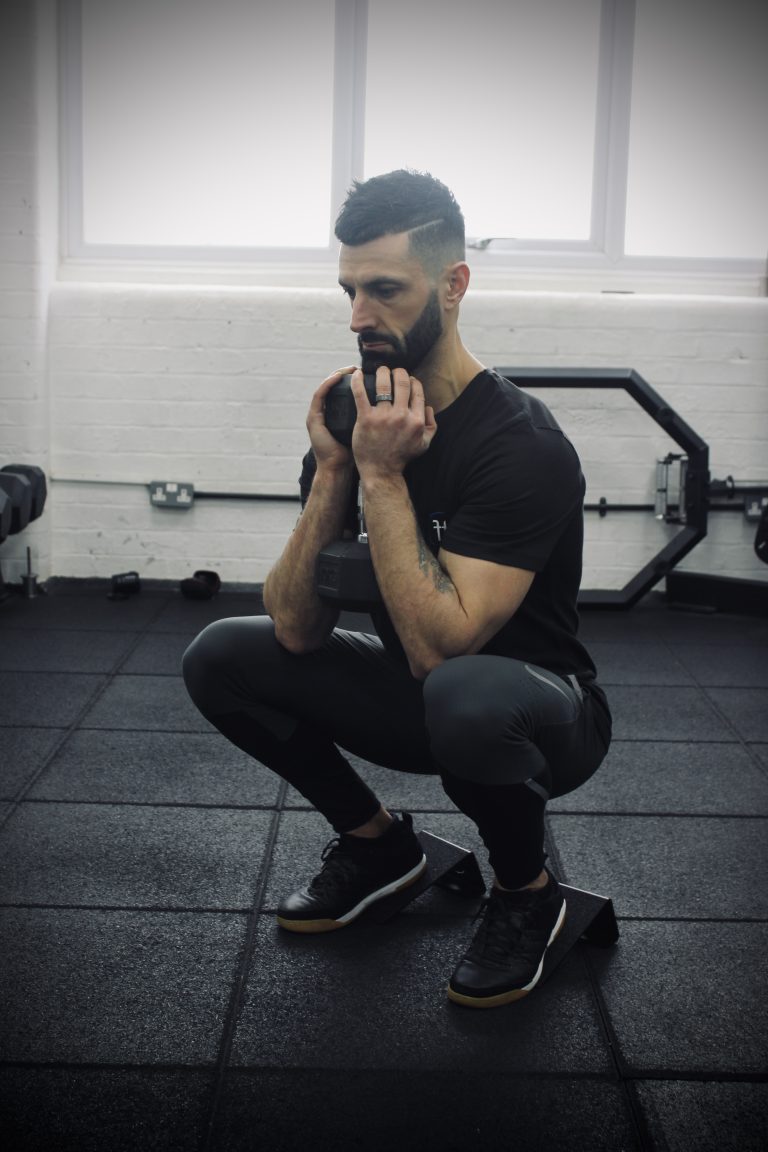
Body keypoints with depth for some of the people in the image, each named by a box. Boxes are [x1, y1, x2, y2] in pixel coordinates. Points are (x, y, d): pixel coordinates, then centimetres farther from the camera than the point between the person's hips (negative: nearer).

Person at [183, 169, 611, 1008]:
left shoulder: (520, 445, -26)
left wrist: (383, 476, -32)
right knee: (219, 659, -7)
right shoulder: (358, 421, -5)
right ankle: (375, 842, 13)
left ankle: (526, 891, -7)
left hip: (541, 709, -6)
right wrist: (331, 471, -21)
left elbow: (438, 648, -35)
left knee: (464, 696, -42)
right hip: (417, 696, 7)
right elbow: (297, 631, -11)